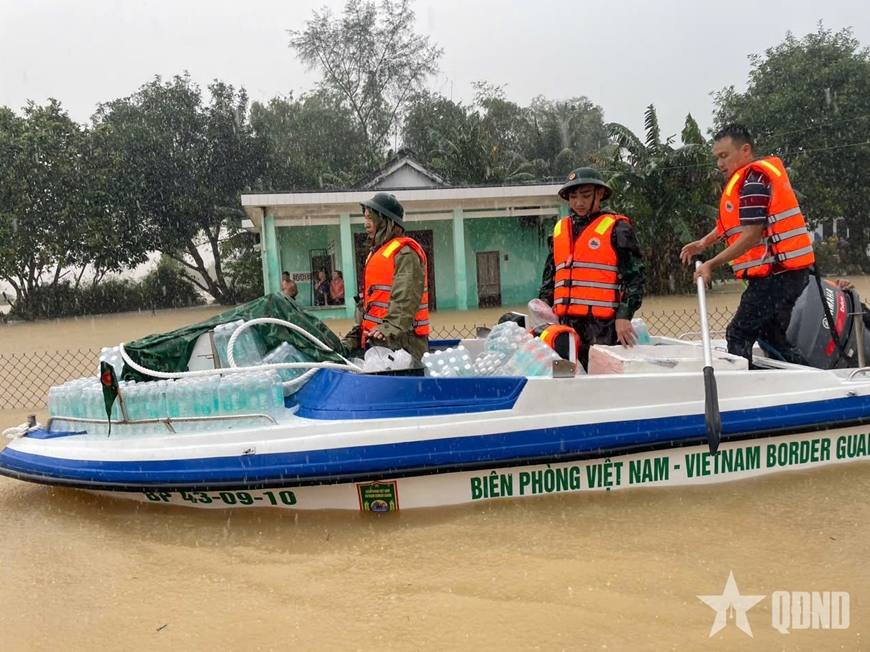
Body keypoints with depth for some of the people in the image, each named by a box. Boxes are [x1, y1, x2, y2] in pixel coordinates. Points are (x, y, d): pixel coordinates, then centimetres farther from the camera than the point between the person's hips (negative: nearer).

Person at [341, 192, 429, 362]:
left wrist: (390, 328, -32)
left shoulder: (404, 253, -9)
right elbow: (366, 300, 23)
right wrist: (355, 335, 17)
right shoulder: (376, 253, 21)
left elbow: (405, 298, -22)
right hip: (377, 341, 9)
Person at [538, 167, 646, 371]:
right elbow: (549, 275, 24)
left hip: (603, 325, -5)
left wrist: (624, 316, -13)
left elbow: (635, 275, -4)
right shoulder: (560, 229, 17)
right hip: (566, 323, 5)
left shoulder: (616, 228, 1)